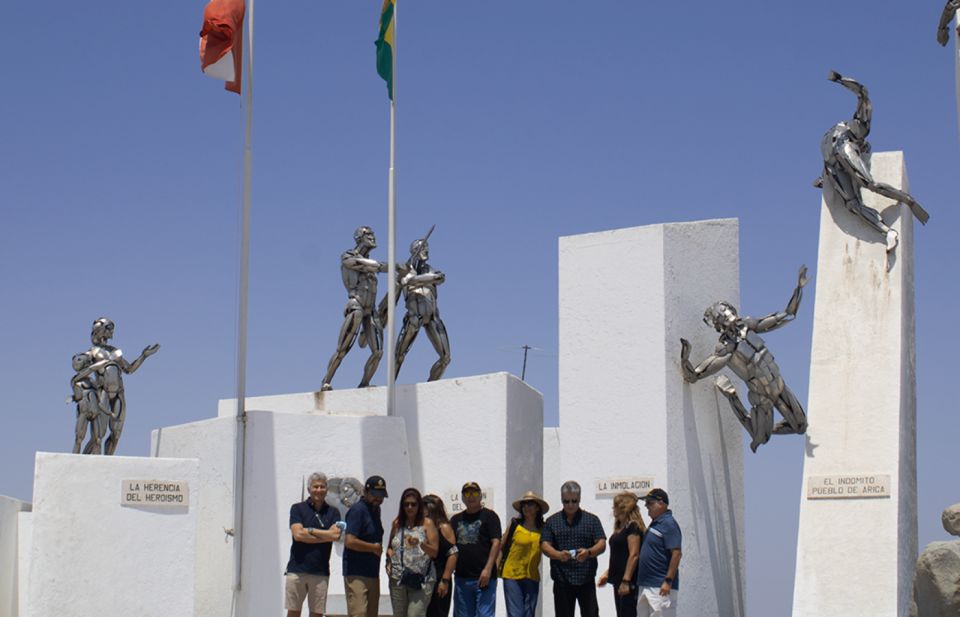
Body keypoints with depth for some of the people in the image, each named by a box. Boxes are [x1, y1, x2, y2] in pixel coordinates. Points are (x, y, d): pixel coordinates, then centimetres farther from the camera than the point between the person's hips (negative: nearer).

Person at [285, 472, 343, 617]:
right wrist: (325, 536, -6)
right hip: (297, 568, -2)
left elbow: (336, 535, -7)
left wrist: (309, 530, -5)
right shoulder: (298, 508, 5)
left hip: (320, 572, 2)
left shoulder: (333, 512, 9)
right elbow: (297, 534, -9)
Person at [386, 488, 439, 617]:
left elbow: (434, 552, -3)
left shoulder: (427, 524, 3)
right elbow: (390, 547, 25)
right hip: (397, 579, 4)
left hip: (421, 579, -4)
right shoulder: (397, 524, 13)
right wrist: (389, 555, 4)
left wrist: (420, 543, -21)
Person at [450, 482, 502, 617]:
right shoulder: (456, 519, 17)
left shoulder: (489, 516, 3)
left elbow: (496, 543, -6)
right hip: (461, 577, 5)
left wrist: (488, 569, -16)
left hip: (483, 577, -5)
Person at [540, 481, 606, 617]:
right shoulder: (552, 522, 9)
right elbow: (545, 545, -1)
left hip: (586, 580, -1)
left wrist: (589, 552, -24)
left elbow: (602, 544, -1)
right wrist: (558, 555, -23)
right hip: (562, 580, 1)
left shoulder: (592, 520, 7)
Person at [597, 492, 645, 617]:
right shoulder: (620, 527, 16)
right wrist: (607, 574, 18)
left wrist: (626, 580, -22)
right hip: (618, 579, 10)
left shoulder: (633, 527, -12)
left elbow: (634, 555, -19)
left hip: (629, 580, -10)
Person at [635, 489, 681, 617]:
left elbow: (676, 554, -19)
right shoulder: (654, 523, 16)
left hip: (661, 587, -10)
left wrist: (668, 581, -23)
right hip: (645, 585, 10)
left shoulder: (668, 524, -13)